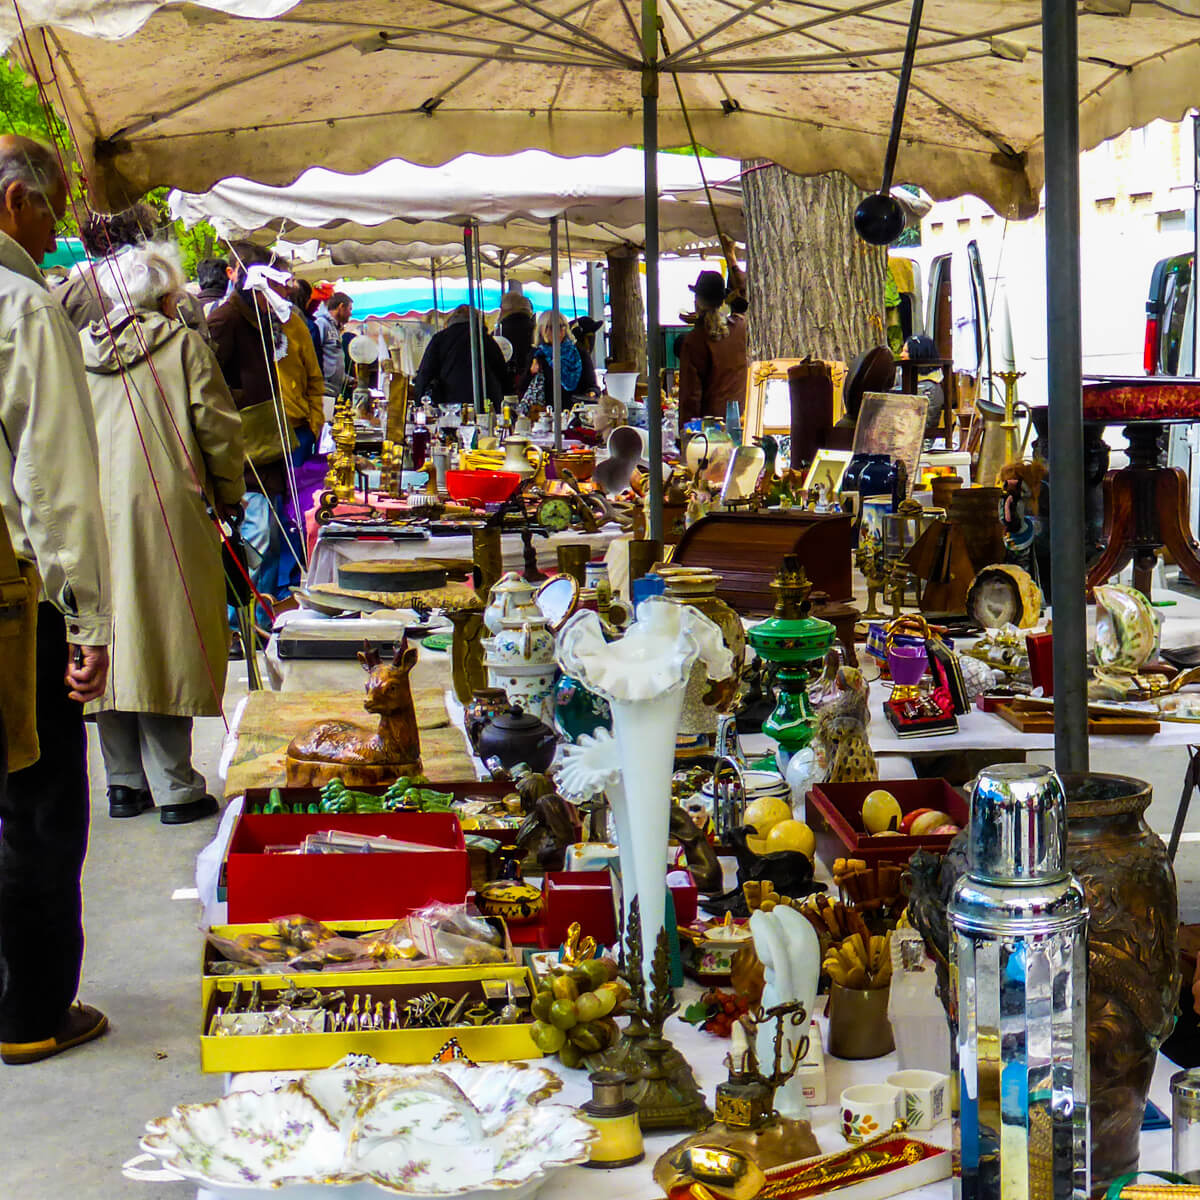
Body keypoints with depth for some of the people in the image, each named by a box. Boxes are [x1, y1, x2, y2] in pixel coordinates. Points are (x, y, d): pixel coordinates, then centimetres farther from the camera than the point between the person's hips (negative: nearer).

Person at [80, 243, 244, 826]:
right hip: (166, 511, -4)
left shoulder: (80, 348, 9)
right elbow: (217, 427, -4)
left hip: (95, 513, 4)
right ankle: (175, 789, 1)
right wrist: (228, 495, 9)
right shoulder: (183, 345, -3)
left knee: (113, 643, 10)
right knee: (166, 640, -1)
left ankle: (125, 783, 16)